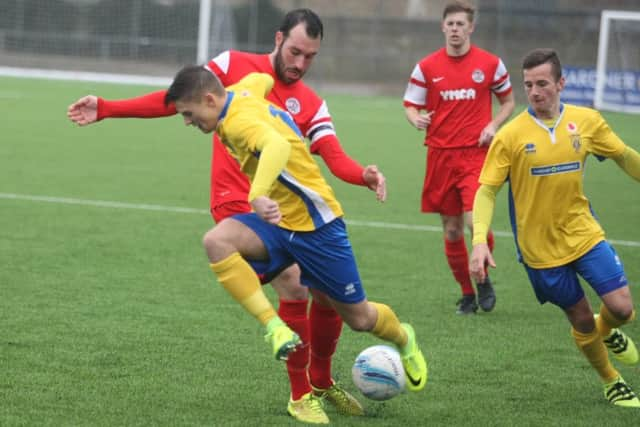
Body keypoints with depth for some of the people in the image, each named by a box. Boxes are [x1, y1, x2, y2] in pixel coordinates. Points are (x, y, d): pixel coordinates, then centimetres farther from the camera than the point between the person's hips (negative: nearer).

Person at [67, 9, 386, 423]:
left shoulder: (311, 105, 7)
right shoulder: (234, 66, 0)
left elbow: (334, 157, -6)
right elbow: (177, 99, 4)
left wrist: (364, 175, -29)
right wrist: (106, 108, -2)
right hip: (238, 203, -5)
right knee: (294, 284, -19)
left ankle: (322, 383, 31)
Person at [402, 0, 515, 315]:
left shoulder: (490, 64, 2)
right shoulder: (426, 67, 3)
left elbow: (508, 100, 14)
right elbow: (410, 105, 8)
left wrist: (493, 125, -4)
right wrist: (416, 118, -15)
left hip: (476, 154, -2)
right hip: (440, 156, 2)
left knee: (475, 221, -18)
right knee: (451, 230, 5)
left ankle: (483, 280, 9)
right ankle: (467, 293, 21)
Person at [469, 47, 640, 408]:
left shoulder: (587, 121, -6)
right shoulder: (511, 135, -14)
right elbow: (487, 190, -12)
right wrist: (480, 240, -24)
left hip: (584, 233, 2)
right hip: (540, 247, -2)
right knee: (581, 320, 7)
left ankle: (607, 331, 31)